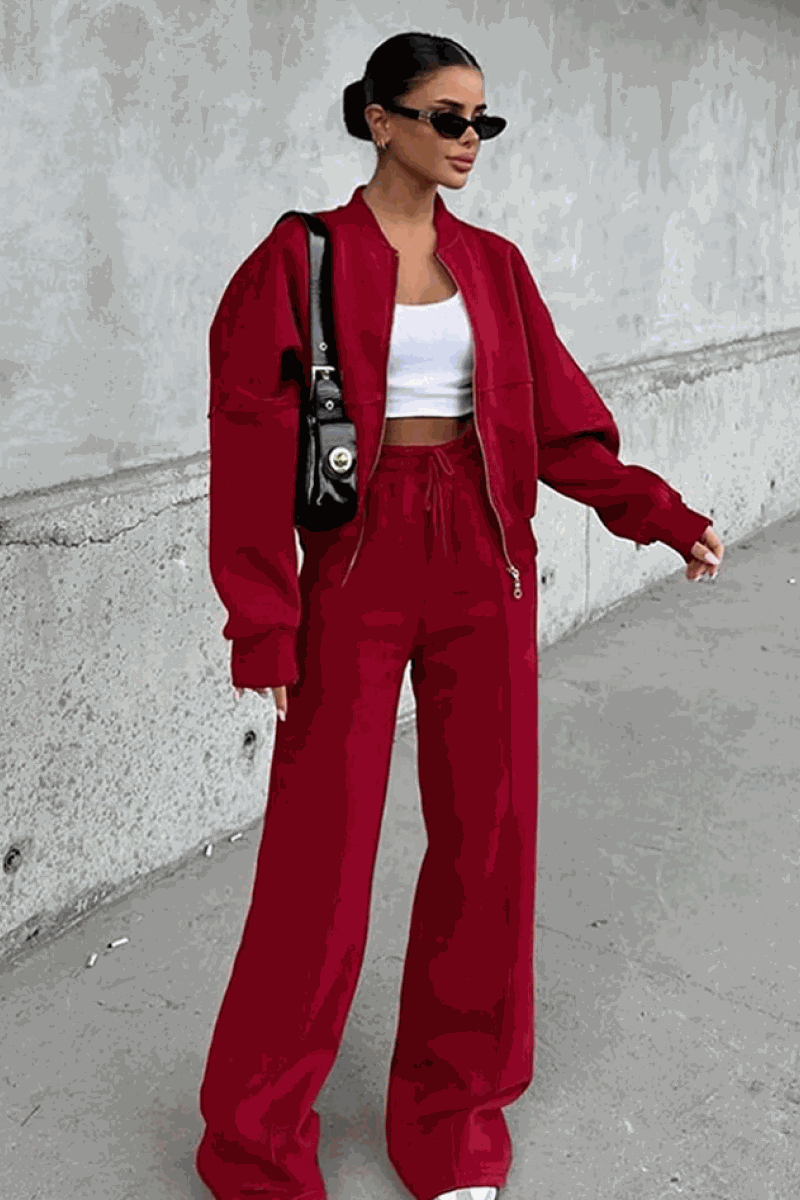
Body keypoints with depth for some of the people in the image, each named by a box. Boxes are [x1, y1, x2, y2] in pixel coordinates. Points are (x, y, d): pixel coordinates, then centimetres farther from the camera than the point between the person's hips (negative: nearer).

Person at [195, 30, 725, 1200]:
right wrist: (264, 619, -12)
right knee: (322, 850, 1)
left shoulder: (494, 263, 10)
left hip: (485, 562, 4)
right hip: (357, 563, -4)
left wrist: (655, 508, -7)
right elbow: (254, 441, -6)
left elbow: (555, 420, 8)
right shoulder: (303, 257, -1)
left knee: (490, 834, 6)